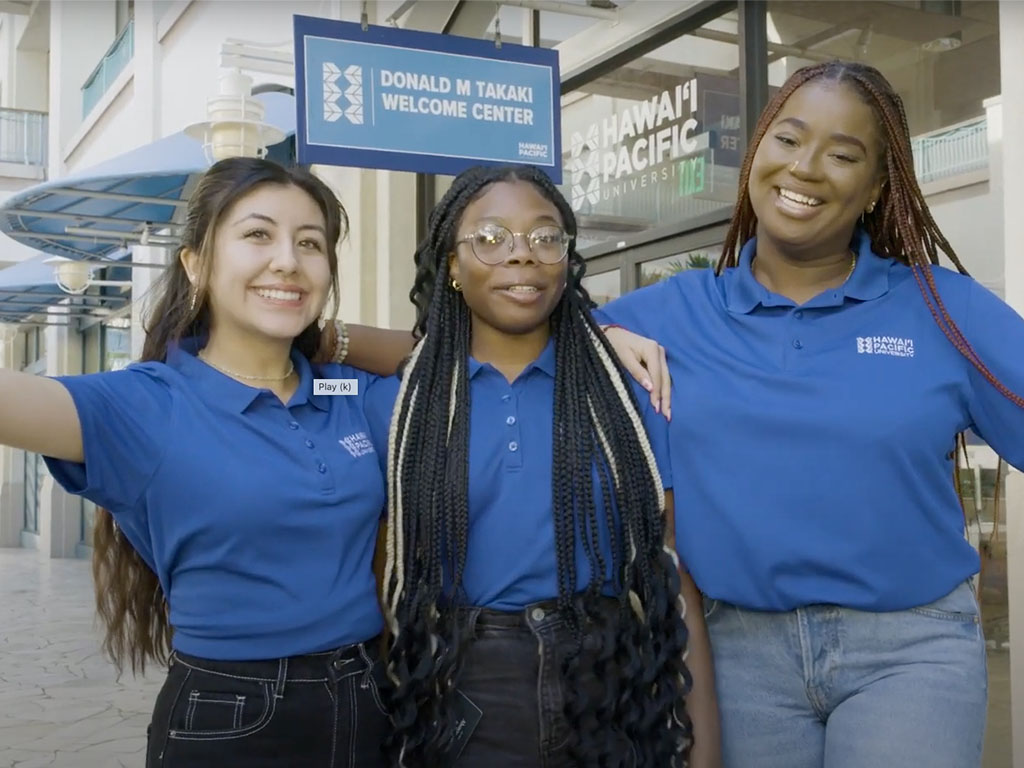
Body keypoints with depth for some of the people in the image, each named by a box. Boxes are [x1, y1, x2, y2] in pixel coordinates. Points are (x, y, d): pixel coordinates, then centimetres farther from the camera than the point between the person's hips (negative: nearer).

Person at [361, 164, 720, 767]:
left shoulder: (630, 391, 0)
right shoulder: (396, 405, 0)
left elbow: (672, 577, -2)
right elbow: (390, 582, 4)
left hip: (612, 699, 1)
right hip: (457, 704, 0)